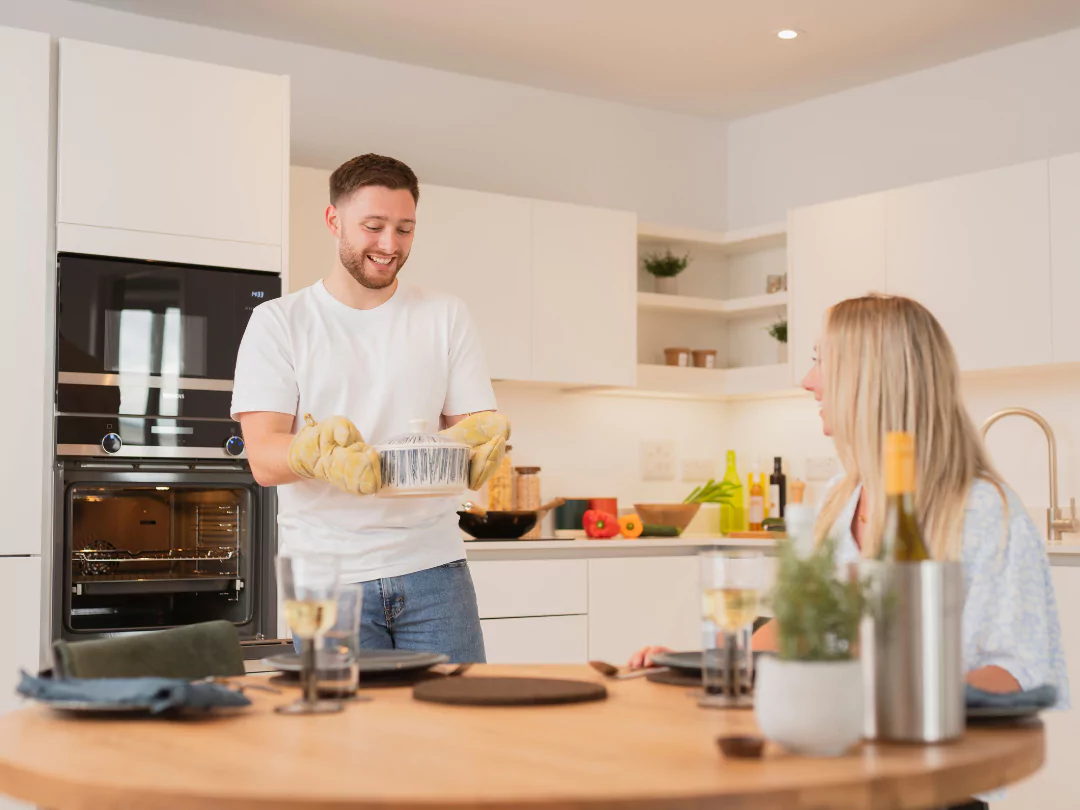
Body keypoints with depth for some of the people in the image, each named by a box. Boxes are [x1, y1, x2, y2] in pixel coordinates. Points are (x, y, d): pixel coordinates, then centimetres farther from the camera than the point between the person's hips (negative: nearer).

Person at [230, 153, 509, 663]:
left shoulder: (446, 317, 11)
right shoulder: (278, 322, 3)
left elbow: (474, 424, 6)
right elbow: (263, 458, -6)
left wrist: (478, 438, -19)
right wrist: (320, 450, -28)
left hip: (432, 567, 2)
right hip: (326, 577, -1)